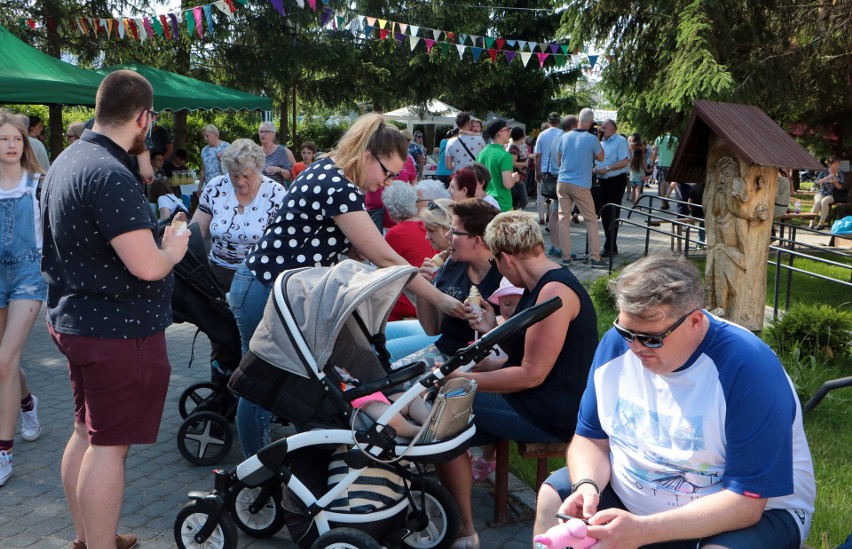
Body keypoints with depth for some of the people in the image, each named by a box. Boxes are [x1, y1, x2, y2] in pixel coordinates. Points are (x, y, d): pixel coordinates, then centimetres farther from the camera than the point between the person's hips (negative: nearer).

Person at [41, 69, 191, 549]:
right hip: (120, 330, -10)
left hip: (77, 320, 10)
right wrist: (172, 249, -8)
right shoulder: (110, 176, -24)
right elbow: (146, 266, -29)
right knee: (109, 445, -1)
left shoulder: (69, 160, 9)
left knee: (87, 432, 20)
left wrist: (153, 239, 15)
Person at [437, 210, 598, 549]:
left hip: (551, 413, -11)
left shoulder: (554, 290, -21)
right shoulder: (541, 286, 10)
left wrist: (462, 379, -18)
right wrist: (494, 330, 11)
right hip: (538, 399, 11)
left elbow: (532, 374, -23)